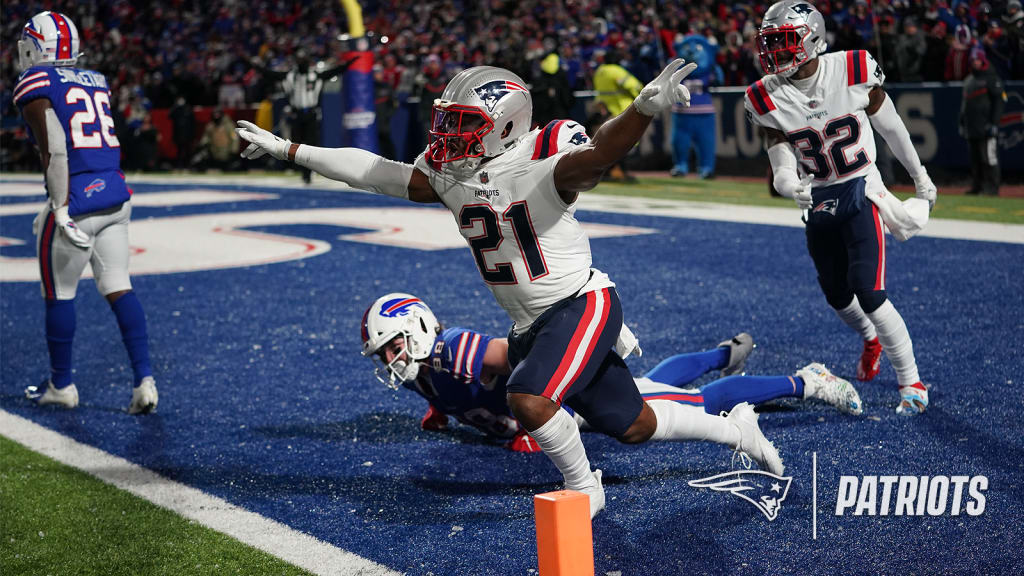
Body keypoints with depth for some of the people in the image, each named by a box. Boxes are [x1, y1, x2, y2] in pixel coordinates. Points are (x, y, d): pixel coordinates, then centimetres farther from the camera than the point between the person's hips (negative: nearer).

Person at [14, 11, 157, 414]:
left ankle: (61, 385, 19)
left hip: (77, 199, -6)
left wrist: (61, 210, -18)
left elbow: (54, 150, -15)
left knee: (58, 295, 8)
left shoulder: (35, 85, -5)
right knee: (118, 289, 8)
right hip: (115, 195, 6)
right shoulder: (95, 81, 16)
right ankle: (144, 381, 0)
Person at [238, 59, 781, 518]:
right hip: (529, 326, 7)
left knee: (530, 399, -27)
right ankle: (734, 427, 36)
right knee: (632, 426, 13)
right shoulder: (449, 176, 1)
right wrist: (286, 150, 8)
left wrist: (644, 108, -62)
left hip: (580, 303, -7)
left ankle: (584, 488, 0)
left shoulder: (542, 167, -22)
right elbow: (373, 171, 7)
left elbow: (597, 153, -41)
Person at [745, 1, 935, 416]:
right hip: (818, 205, 4)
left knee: (868, 292, -14)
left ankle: (912, 383, 0)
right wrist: (792, 187, -32)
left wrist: (920, 177, 12)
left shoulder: (854, 72, -16)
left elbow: (891, 129, 0)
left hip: (861, 194, -4)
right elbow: (782, 168, -8)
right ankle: (871, 341, 49)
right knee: (837, 295, 15)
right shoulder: (767, 99, -10)